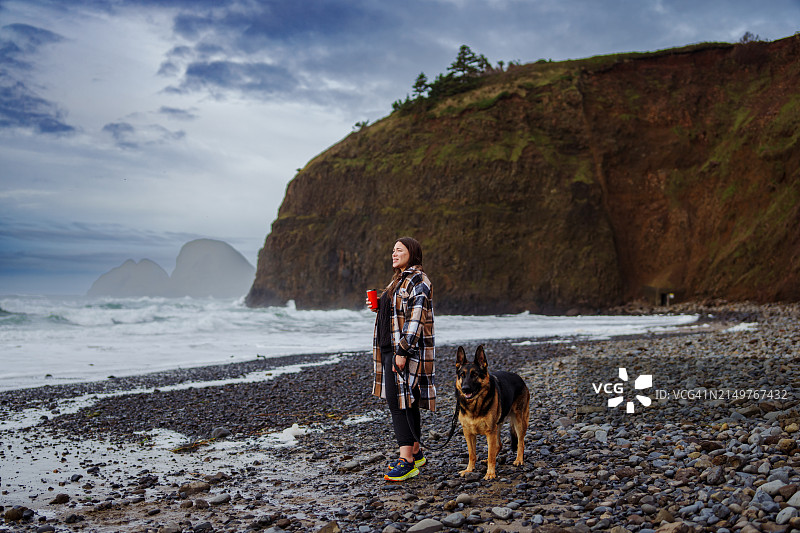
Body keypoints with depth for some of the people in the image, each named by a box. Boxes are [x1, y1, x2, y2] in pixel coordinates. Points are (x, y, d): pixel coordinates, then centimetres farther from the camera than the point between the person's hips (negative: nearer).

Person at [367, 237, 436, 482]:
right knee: (406, 401, 14)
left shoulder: (418, 281, -13)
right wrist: (378, 306, 8)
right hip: (391, 347, 10)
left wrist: (402, 351, -25)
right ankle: (415, 452, 23)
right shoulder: (399, 279, 18)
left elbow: (416, 319, -20)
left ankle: (407, 461, -12)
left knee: (398, 400, -13)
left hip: (407, 349, -10)